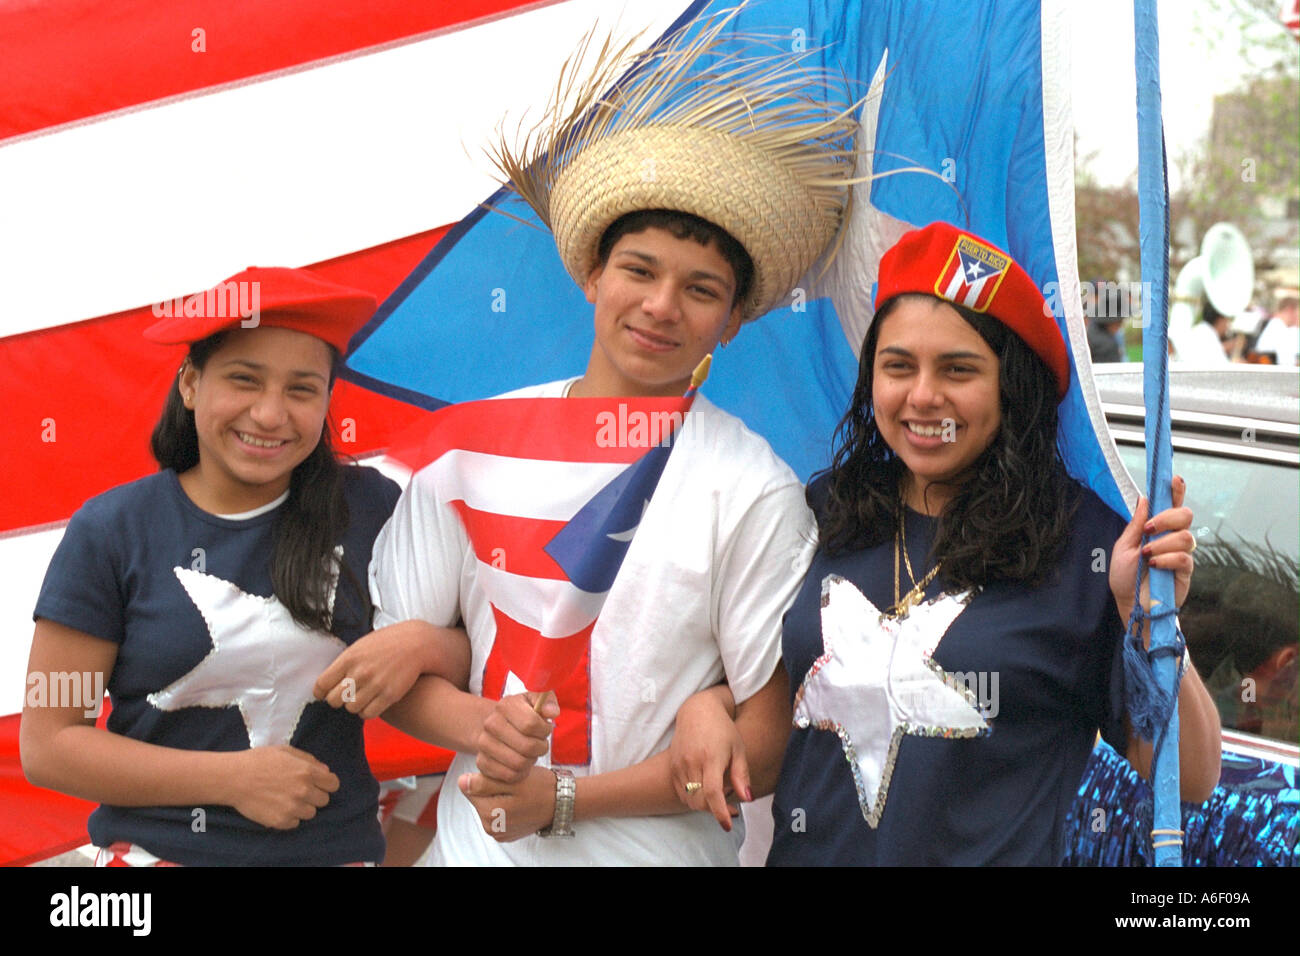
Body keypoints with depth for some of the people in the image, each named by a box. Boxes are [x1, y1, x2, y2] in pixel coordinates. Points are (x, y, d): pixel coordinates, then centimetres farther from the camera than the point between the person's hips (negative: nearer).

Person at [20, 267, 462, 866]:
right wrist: (233, 778, -14)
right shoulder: (112, 530, -7)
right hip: (154, 847, -1)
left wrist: (420, 644, -19)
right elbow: (46, 744, -7)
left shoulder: (371, 510, -5)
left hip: (339, 846, 2)